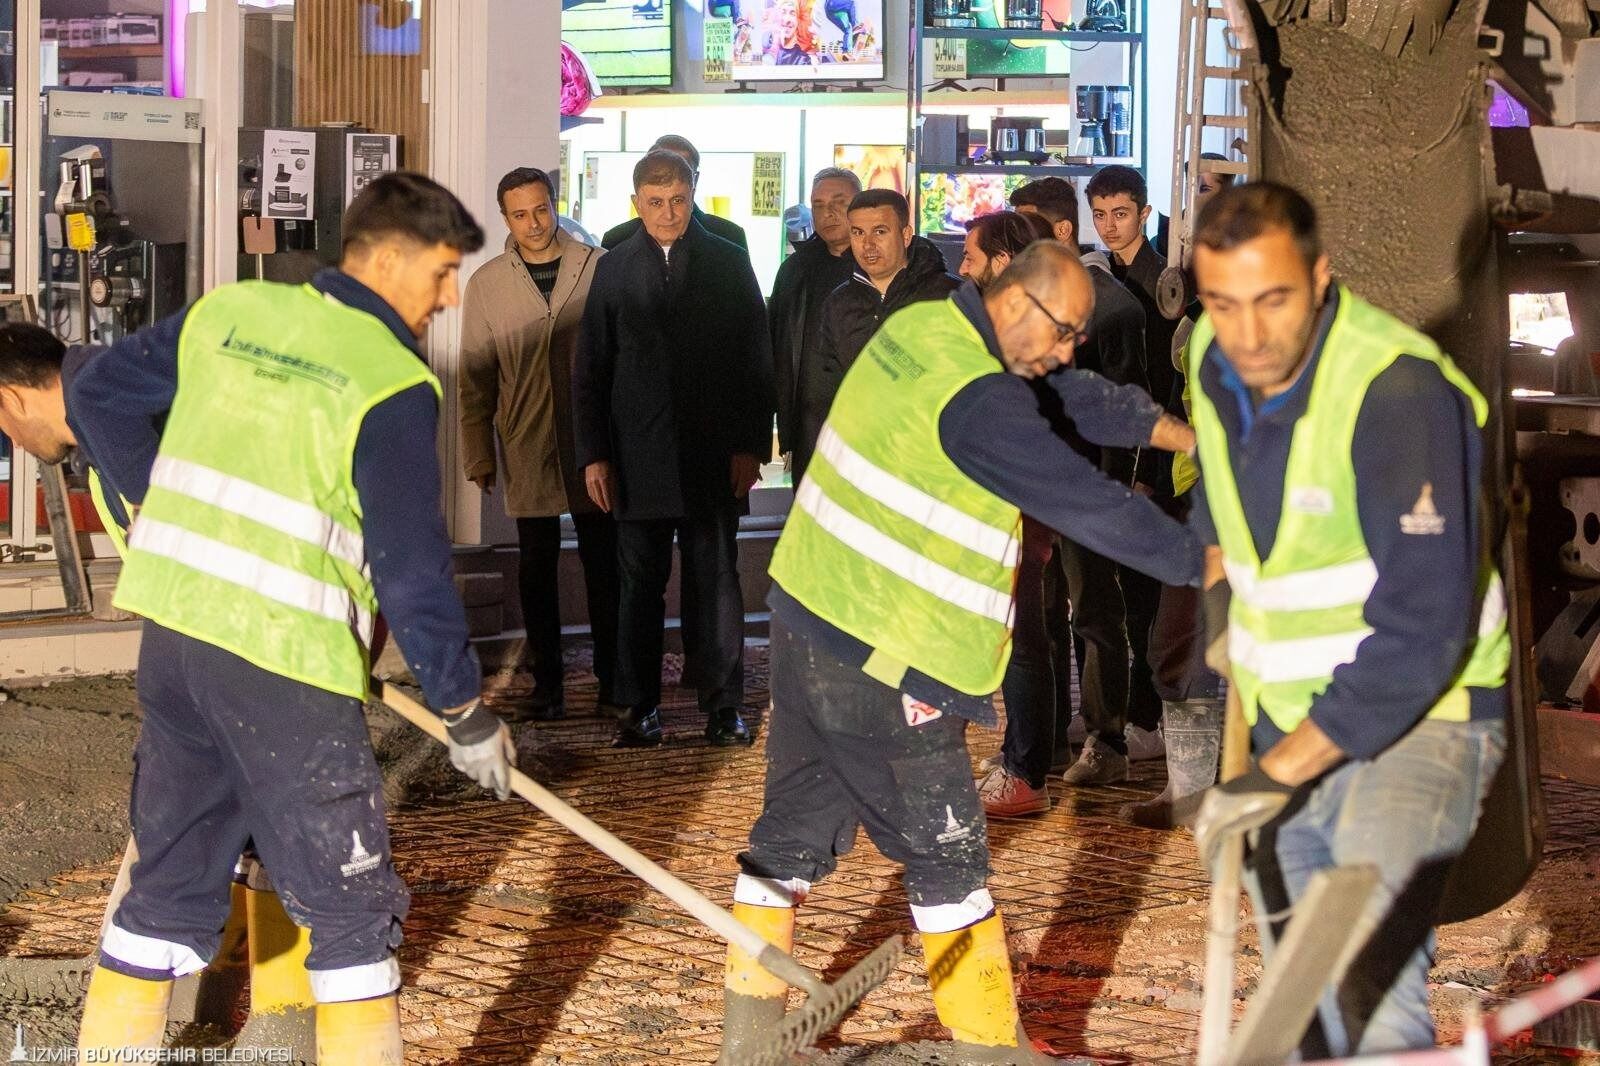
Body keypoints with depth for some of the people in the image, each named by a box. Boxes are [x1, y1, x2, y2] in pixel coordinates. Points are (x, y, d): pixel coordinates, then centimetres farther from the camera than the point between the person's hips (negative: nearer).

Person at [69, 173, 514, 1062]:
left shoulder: (228, 314, 7)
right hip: (286, 664, -7)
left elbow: (99, 394, 17)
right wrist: (465, 710, -3)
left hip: (173, 630, 7)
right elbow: (413, 570, -12)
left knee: (174, 880, 19)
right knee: (353, 905, 5)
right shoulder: (394, 387, -12)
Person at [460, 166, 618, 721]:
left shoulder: (599, 268, -1)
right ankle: (546, 682, 13)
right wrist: (479, 454, 4)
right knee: (537, 565, 6)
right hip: (527, 446, 1)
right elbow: (475, 377, 7)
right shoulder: (486, 284, 4)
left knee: (603, 560, 5)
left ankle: (612, 675, 16)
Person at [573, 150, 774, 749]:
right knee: (641, 583, 4)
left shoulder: (728, 264, 5)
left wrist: (751, 446, -3)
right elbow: (590, 371, 9)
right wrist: (593, 454, 2)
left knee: (715, 580, 1)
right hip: (637, 457, 1)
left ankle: (723, 705, 6)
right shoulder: (614, 270, 8)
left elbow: (755, 363, 4)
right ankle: (641, 707, 10)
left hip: (712, 453, -1)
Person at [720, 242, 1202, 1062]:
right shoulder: (979, 401, -22)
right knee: (945, 854, 2)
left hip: (807, 616, 9)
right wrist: (1202, 562, -8)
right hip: (883, 658, -9)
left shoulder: (924, 326, 6)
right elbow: (1085, 500, -19)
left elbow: (1072, 398, 14)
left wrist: (1175, 432, 15)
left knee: (796, 826, 15)